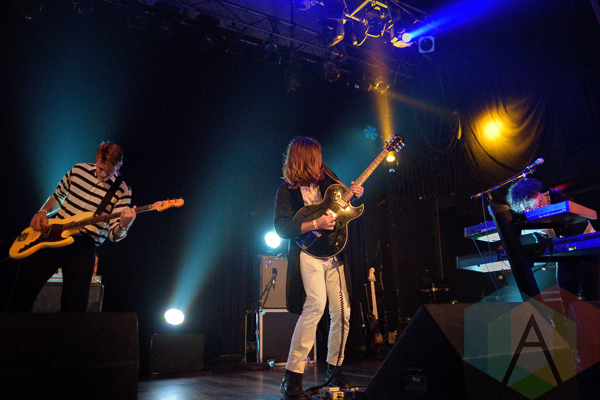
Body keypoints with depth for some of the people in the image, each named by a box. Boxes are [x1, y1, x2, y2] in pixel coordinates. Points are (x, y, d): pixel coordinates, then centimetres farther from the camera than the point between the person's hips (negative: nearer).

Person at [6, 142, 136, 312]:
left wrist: (123, 225, -29)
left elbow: (113, 235, -6)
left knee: (75, 307, -6)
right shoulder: (78, 170, 6)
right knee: (24, 290, 2)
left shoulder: (122, 191, -5)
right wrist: (43, 212, 5)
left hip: (83, 247, -3)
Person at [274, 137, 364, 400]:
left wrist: (355, 195, 5)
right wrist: (315, 224, -19)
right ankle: (292, 376, -13)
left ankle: (334, 366, 26)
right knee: (316, 304, -24)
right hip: (308, 253, -6)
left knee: (342, 312, 4)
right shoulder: (287, 190, -1)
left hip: (333, 253, 6)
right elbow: (281, 228, -10)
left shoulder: (326, 179, 15)